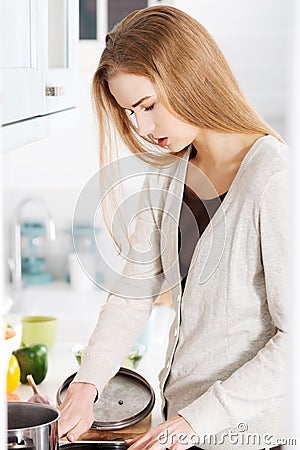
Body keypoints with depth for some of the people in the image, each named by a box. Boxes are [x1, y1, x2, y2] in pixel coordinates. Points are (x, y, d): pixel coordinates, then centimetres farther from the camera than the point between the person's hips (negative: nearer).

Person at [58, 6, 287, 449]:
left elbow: (295, 338, -23)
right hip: (180, 411, 7)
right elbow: (134, 293, 3)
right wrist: (87, 383, -9)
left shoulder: (276, 179, -22)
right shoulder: (166, 175, 1)